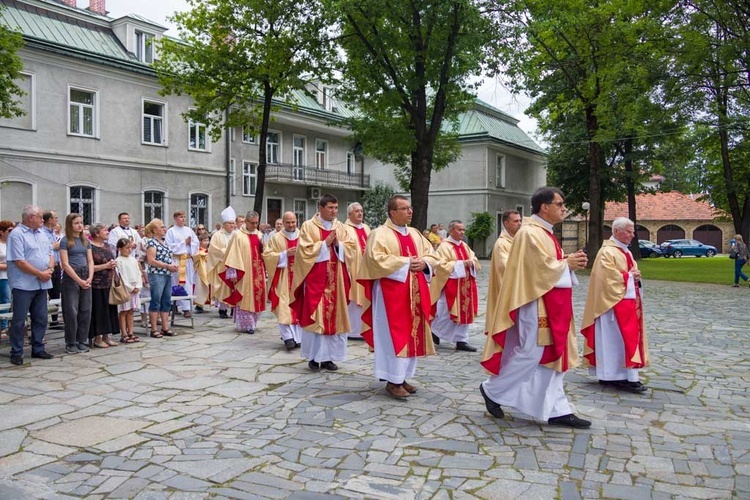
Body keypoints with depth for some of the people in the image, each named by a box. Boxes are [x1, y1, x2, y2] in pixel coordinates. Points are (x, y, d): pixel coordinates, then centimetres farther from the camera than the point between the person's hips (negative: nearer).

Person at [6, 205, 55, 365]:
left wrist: (50, 270, -3)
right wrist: (40, 274, -14)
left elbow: (50, 254, 16)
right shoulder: (16, 235, -9)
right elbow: (19, 262, -16)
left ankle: (38, 349, 22)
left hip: (41, 284, 7)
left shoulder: (41, 234, 14)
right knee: (19, 320, 1)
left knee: (41, 319, 11)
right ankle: (16, 353, 9)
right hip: (23, 284, -7)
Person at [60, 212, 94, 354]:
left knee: (85, 311, 6)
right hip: (71, 278, -5)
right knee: (71, 311, -3)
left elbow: (90, 261, 11)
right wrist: (79, 280, -13)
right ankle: (71, 343, 6)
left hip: (86, 278, 5)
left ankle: (82, 341, 14)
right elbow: (65, 264, -10)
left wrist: (90, 278, -5)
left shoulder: (86, 240, 13)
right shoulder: (65, 241, -3)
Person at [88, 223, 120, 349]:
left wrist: (113, 265, 3)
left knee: (109, 309, 9)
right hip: (97, 284, -7)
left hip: (108, 283, 8)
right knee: (98, 309, -1)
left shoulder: (106, 245, 14)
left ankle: (106, 336, 18)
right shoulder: (90, 247, -10)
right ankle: (97, 338, 8)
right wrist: (106, 266, -18)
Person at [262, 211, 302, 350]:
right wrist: (285, 254, -13)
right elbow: (267, 256, -3)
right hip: (283, 277, -2)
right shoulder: (276, 238, 3)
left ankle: (296, 337, 13)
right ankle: (288, 337, -13)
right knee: (284, 306, -12)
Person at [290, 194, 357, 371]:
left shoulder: (341, 227, 11)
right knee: (314, 316, -4)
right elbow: (305, 250, -10)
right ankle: (314, 357, 5)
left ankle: (327, 356, 12)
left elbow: (351, 248, 7)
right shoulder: (308, 226, -2)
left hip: (335, 279, 4)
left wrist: (338, 244, -11)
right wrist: (325, 243, -14)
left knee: (334, 316, 5)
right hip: (315, 278, -4)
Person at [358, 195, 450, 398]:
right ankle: (393, 380, 1)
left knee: (411, 334, 9)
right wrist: (406, 262, -18)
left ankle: (403, 377, 20)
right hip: (391, 293, -7)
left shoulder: (415, 234, 15)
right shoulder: (380, 234, -7)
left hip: (414, 293, 8)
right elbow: (376, 259, -20)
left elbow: (432, 255, 15)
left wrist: (424, 262, -9)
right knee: (394, 335, -7)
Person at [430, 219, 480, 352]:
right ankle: (434, 331, 23)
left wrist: (471, 263, -10)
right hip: (451, 285, -7)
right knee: (446, 313, -2)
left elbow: (474, 260, 13)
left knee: (465, 312, 6)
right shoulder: (444, 246, -9)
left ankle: (461, 340, 11)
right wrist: (460, 264, -20)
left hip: (465, 285, 7)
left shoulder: (465, 246, 14)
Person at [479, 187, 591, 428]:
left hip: (550, 306, 10)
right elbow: (544, 266, -22)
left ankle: (557, 410, 13)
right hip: (536, 304, -10)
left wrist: (569, 262, 3)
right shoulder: (531, 233, -15)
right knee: (531, 354, -4)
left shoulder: (543, 232, 16)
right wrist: (568, 264, -7)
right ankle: (492, 389, 12)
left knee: (550, 355, 9)